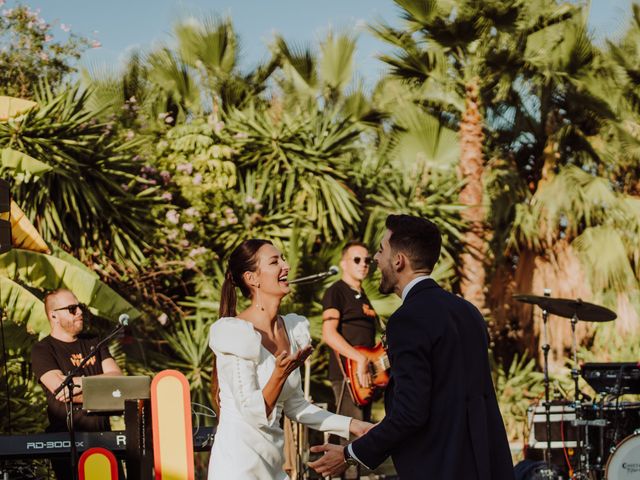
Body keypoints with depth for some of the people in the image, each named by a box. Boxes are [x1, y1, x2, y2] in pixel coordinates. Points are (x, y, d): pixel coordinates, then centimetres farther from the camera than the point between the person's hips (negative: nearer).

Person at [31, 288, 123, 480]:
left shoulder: (93, 343, 17)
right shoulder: (42, 350, 0)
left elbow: (117, 377, 4)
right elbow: (60, 389, -14)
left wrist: (83, 382, -12)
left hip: (103, 434, 4)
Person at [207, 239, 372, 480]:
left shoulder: (291, 328, 9)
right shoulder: (236, 333, -13)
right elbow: (253, 413, -15)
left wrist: (352, 426, 13)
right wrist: (281, 373, -28)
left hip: (271, 460, 7)